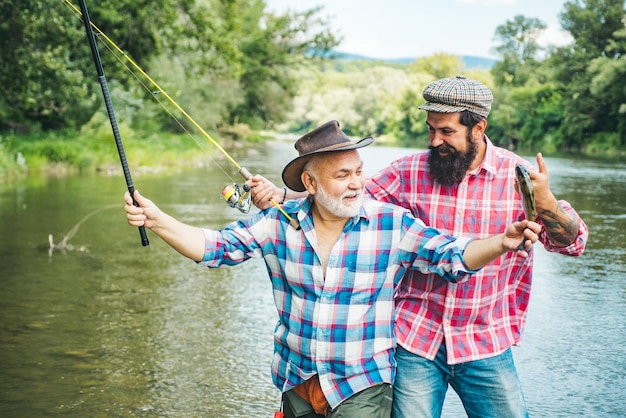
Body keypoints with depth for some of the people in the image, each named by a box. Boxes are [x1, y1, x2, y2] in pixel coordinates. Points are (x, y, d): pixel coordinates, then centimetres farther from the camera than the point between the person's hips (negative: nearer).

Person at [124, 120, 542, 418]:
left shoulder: (392, 224, -11)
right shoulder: (280, 223, -7)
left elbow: (453, 257, -14)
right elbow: (214, 247, -6)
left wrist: (502, 242, -32)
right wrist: (156, 219, -18)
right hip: (296, 384, 3)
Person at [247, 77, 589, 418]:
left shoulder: (517, 174, -4)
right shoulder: (409, 172, -2)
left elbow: (572, 243, -3)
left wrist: (544, 202, -24)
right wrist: (280, 196, -16)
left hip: (486, 349, 0)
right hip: (416, 340, 0)